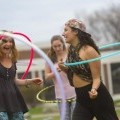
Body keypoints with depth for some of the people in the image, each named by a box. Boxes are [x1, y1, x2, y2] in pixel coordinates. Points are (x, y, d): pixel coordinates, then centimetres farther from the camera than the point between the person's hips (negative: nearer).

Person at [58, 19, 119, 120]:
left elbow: (97, 78, -15)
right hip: (81, 99, 7)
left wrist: (94, 90, -35)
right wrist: (65, 69, 0)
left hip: (98, 97, -7)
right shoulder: (71, 50, 6)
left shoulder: (89, 51, -16)